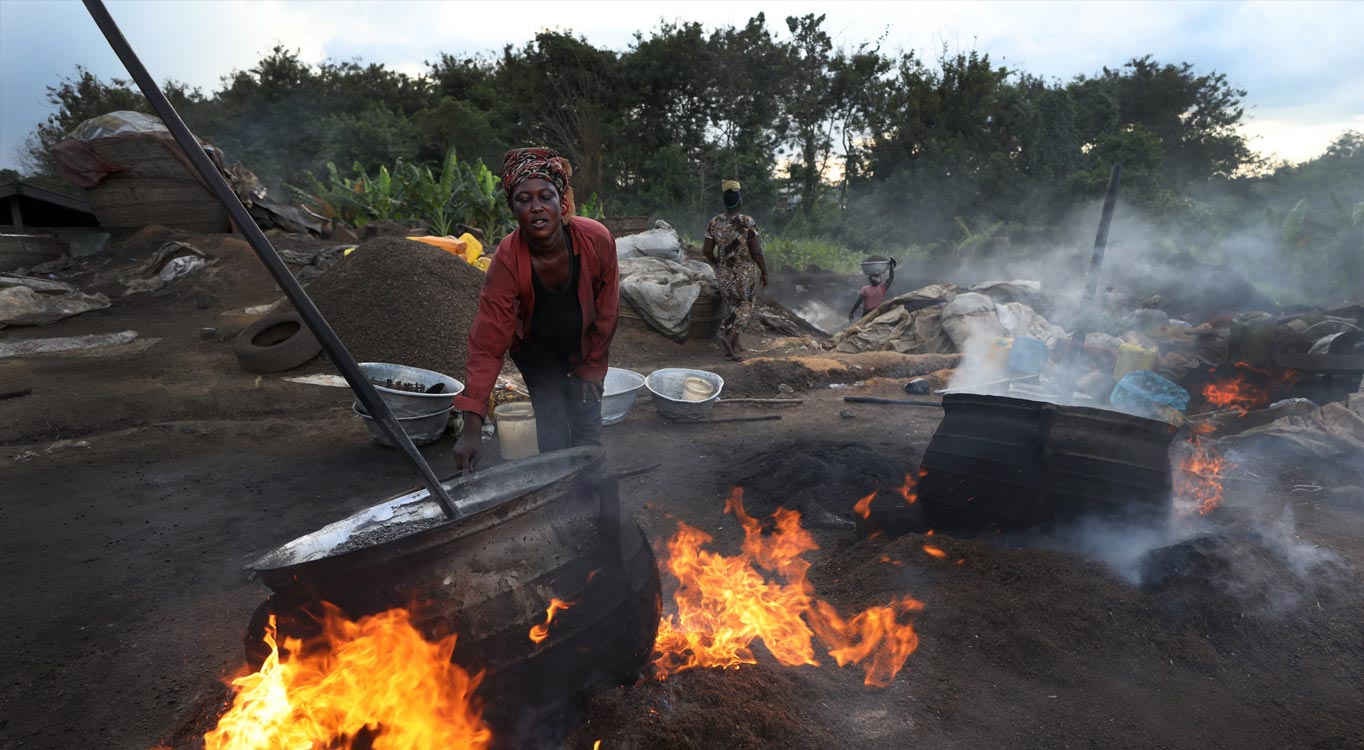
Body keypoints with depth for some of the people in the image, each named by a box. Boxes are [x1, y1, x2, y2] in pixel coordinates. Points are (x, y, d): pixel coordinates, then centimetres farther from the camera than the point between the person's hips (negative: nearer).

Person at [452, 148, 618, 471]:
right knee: (554, 439, -6)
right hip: (537, 353, -1)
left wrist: (592, 366, -3)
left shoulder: (596, 239, -30)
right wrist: (472, 428, -37)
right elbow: (487, 345, -33)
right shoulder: (508, 260, -32)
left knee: (588, 429, 4)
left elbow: (607, 310, -13)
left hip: (583, 346, 1)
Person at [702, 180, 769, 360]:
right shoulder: (748, 223, -17)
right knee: (743, 307, 9)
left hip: (724, 273, 4)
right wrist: (764, 272, -4)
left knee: (729, 306, 18)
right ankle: (729, 337, -14)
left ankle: (734, 346, 21)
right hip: (746, 273, -4)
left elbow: (707, 250, -1)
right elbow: (756, 252, -16)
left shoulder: (714, 223, -5)